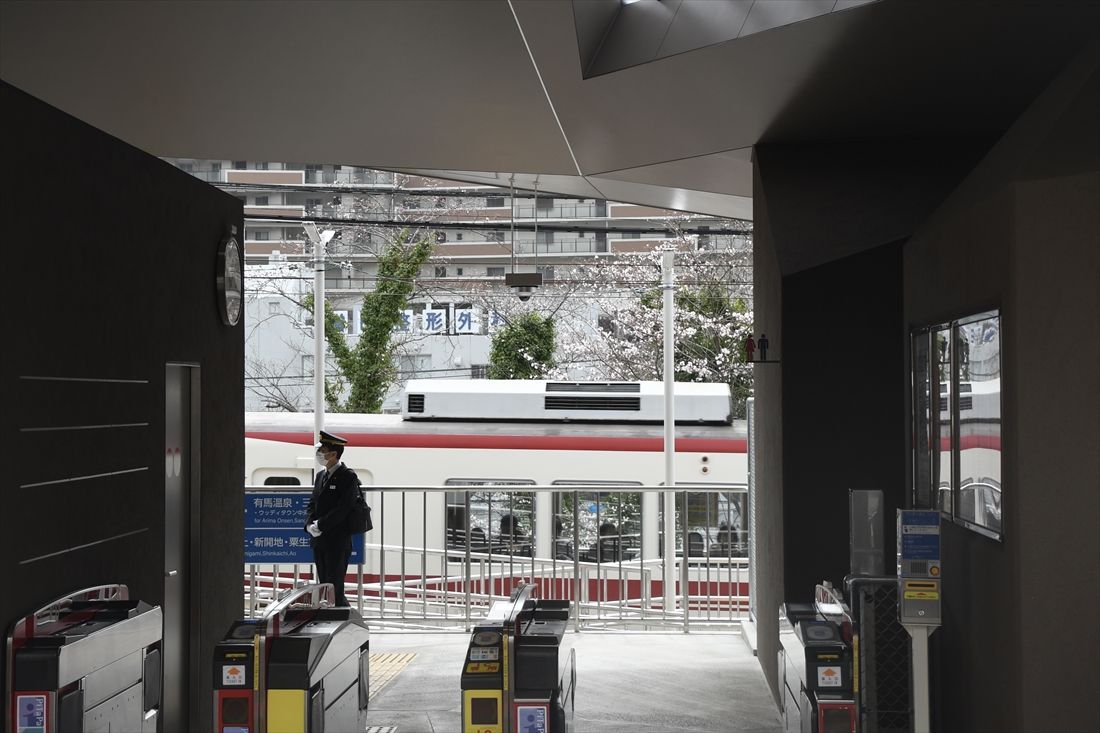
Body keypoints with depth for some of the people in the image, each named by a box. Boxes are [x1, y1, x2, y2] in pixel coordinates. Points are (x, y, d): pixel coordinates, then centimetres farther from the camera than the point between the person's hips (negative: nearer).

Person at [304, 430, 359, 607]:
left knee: (334, 587, -8)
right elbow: (313, 504, 15)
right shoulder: (321, 475, 15)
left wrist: (320, 525, -17)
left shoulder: (348, 477, -10)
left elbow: (343, 509, -17)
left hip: (338, 541, -8)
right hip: (319, 540, 8)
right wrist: (310, 524, -3)